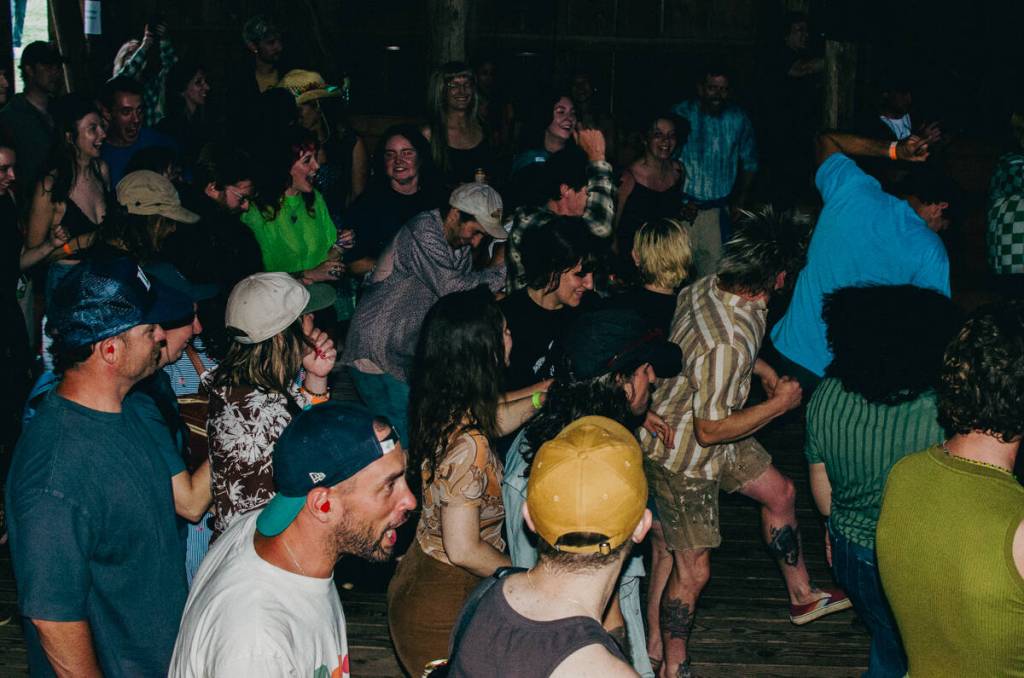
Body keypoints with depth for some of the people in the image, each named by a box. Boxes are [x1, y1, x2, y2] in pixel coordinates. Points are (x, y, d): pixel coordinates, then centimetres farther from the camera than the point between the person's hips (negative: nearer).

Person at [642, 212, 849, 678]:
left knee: (779, 493, 24)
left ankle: (802, 596, 44)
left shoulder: (707, 286, -13)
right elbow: (711, 430, -28)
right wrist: (779, 403, -16)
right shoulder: (728, 345, -39)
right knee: (693, 570, 2)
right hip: (683, 456, -10)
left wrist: (759, 367, 7)